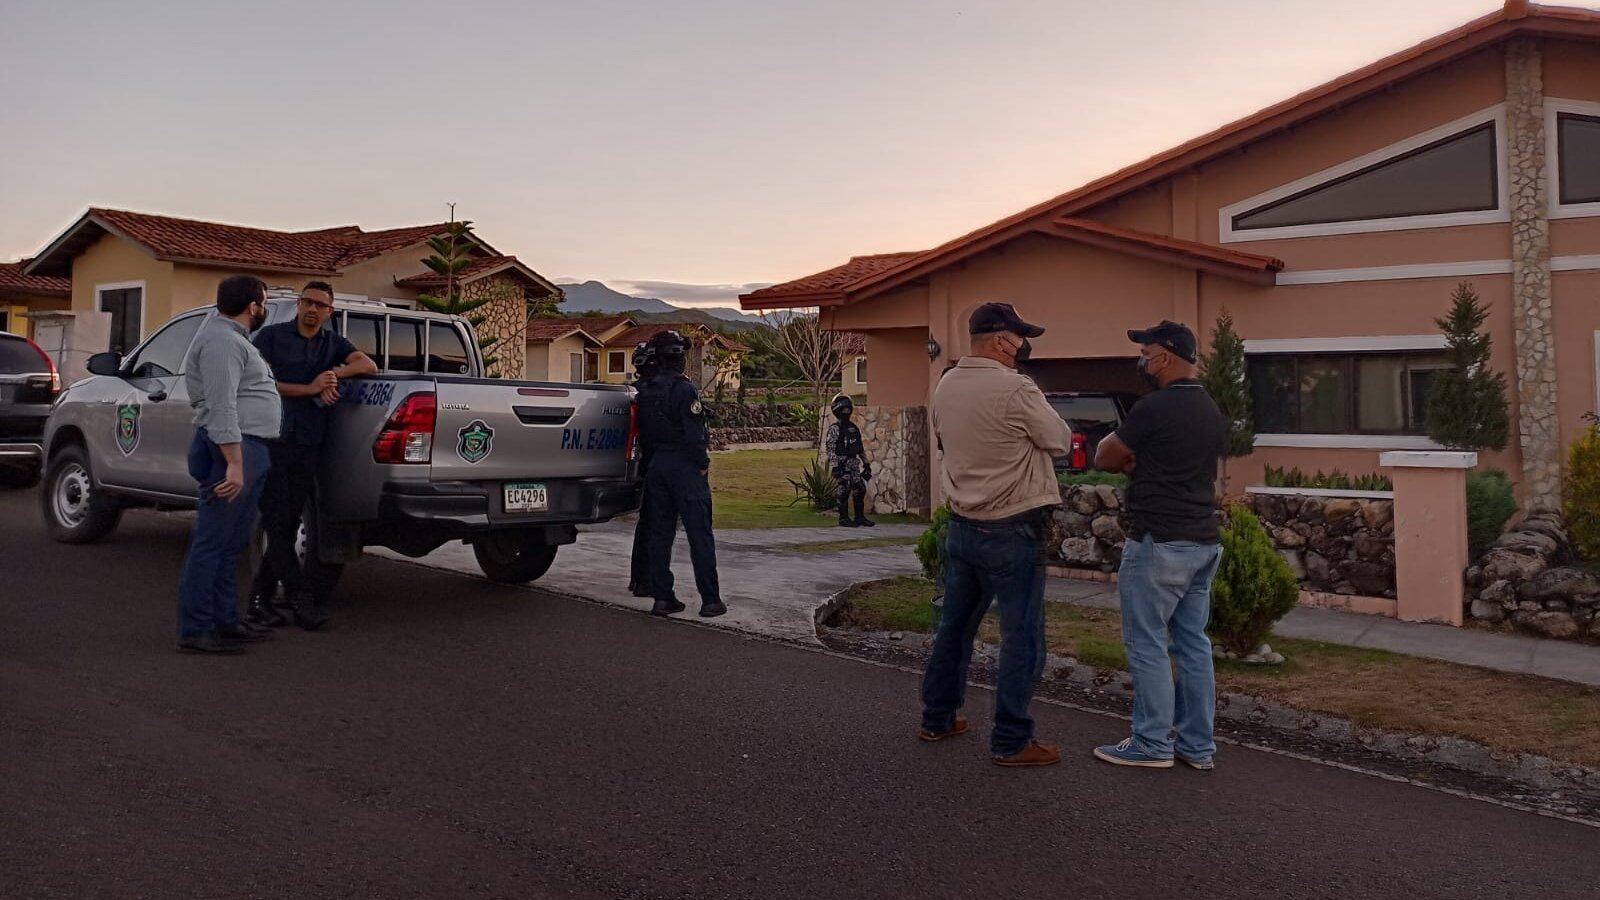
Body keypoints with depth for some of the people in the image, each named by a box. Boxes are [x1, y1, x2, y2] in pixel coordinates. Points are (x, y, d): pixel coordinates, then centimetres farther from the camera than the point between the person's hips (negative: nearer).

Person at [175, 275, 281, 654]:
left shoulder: (232, 336, 21)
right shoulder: (221, 341, -14)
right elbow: (221, 407, -23)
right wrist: (234, 463, -27)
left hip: (248, 451, 11)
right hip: (235, 449, -11)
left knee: (230, 544, 14)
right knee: (212, 543, -8)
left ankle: (225, 621, 21)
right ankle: (195, 631, -5)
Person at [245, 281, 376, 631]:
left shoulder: (333, 342, 16)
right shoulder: (272, 336, 5)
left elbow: (368, 365, 2)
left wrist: (335, 373, -15)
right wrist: (310, 389, -11)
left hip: (308, 445, 4)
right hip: (272, 440, -3)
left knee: (288, 526, 4)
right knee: (277, 523, -8)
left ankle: (259, 600, 11)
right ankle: (302, 598, -8)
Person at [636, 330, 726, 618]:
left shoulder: (644, 390, 9)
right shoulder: (684, 389, -15)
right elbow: (694, 434, -18)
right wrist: (703, 464, -9)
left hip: (656, 465, 7)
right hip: (685, 466, -7)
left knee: (659, 533, 10)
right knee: (699, 533, -2)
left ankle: (662, 597, 13)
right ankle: (710, 600, 1)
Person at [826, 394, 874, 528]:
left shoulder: (854, 427, 16)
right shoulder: (834, 428, -7)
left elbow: (860, 447, 21)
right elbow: (830, 448, -13)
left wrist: (866, 463, 17)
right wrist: (834, 467, -20)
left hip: (854, 463, 7)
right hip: (842, 464, -7)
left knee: (860, 489, 6)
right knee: (844, 490, -5)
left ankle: (860, 517, 14)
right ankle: (843, 518, 2)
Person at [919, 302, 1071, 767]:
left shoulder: (946, 385, 2)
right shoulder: (1016, 389, -20)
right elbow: (1060, 441, -7)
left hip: (961, 524, 8)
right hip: (1011, 531, -7)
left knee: (954, 625, 19)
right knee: (1022, 637, 3)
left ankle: (937, 718, 30)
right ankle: (1011, 741, 9)